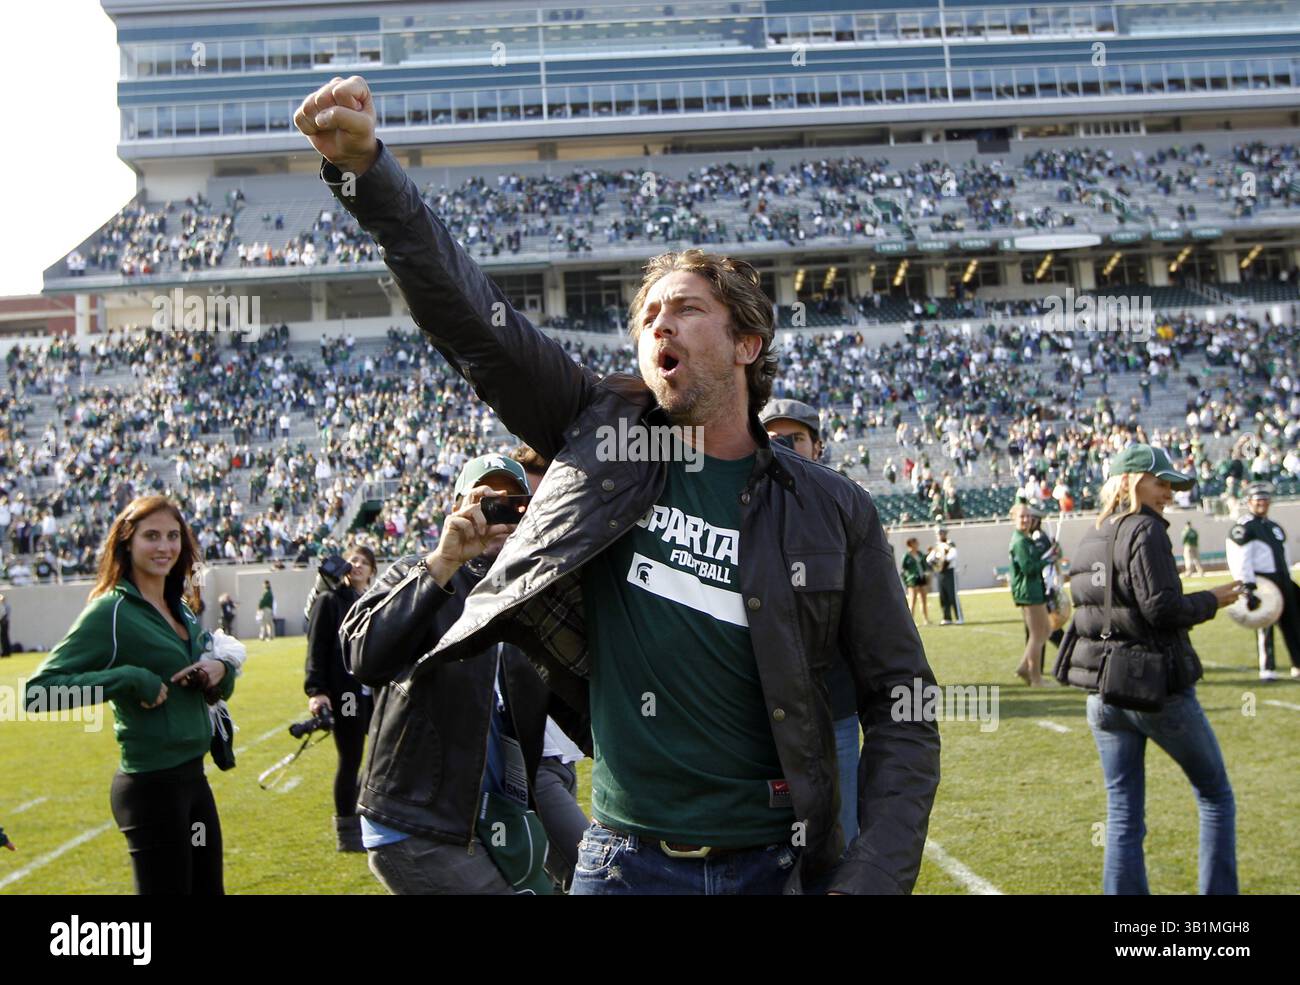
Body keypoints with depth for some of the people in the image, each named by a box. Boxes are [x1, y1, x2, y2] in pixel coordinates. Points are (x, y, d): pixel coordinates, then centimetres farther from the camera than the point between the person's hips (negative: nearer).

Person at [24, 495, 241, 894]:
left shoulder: (180, 610, 11)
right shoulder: (110, 612, -12)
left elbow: (215, 690, 21)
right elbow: (39, 689, -20)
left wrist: (221, 670, -2)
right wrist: (130, 679, -24)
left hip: (193, 778, 8)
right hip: (151, 786, -8)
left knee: (208, 888, 17)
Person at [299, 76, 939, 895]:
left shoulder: (833, 514, -3)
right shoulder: (604, 432, 1)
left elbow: (901, 709, -1)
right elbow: (468, 313, -6)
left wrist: (874, 878, -12)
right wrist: (367, 167, -17)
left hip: (777, 863, -1)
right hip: (625, 859, 1)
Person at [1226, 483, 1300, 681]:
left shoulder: (1275, 526, 20)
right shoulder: (1244, 526, -6)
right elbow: (1240, 558, -16)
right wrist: (1248, 584, -23)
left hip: (1282, 581, 8)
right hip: (1261, 581, -8)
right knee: (1265, 625, -5)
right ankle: (1267, 669, 1)